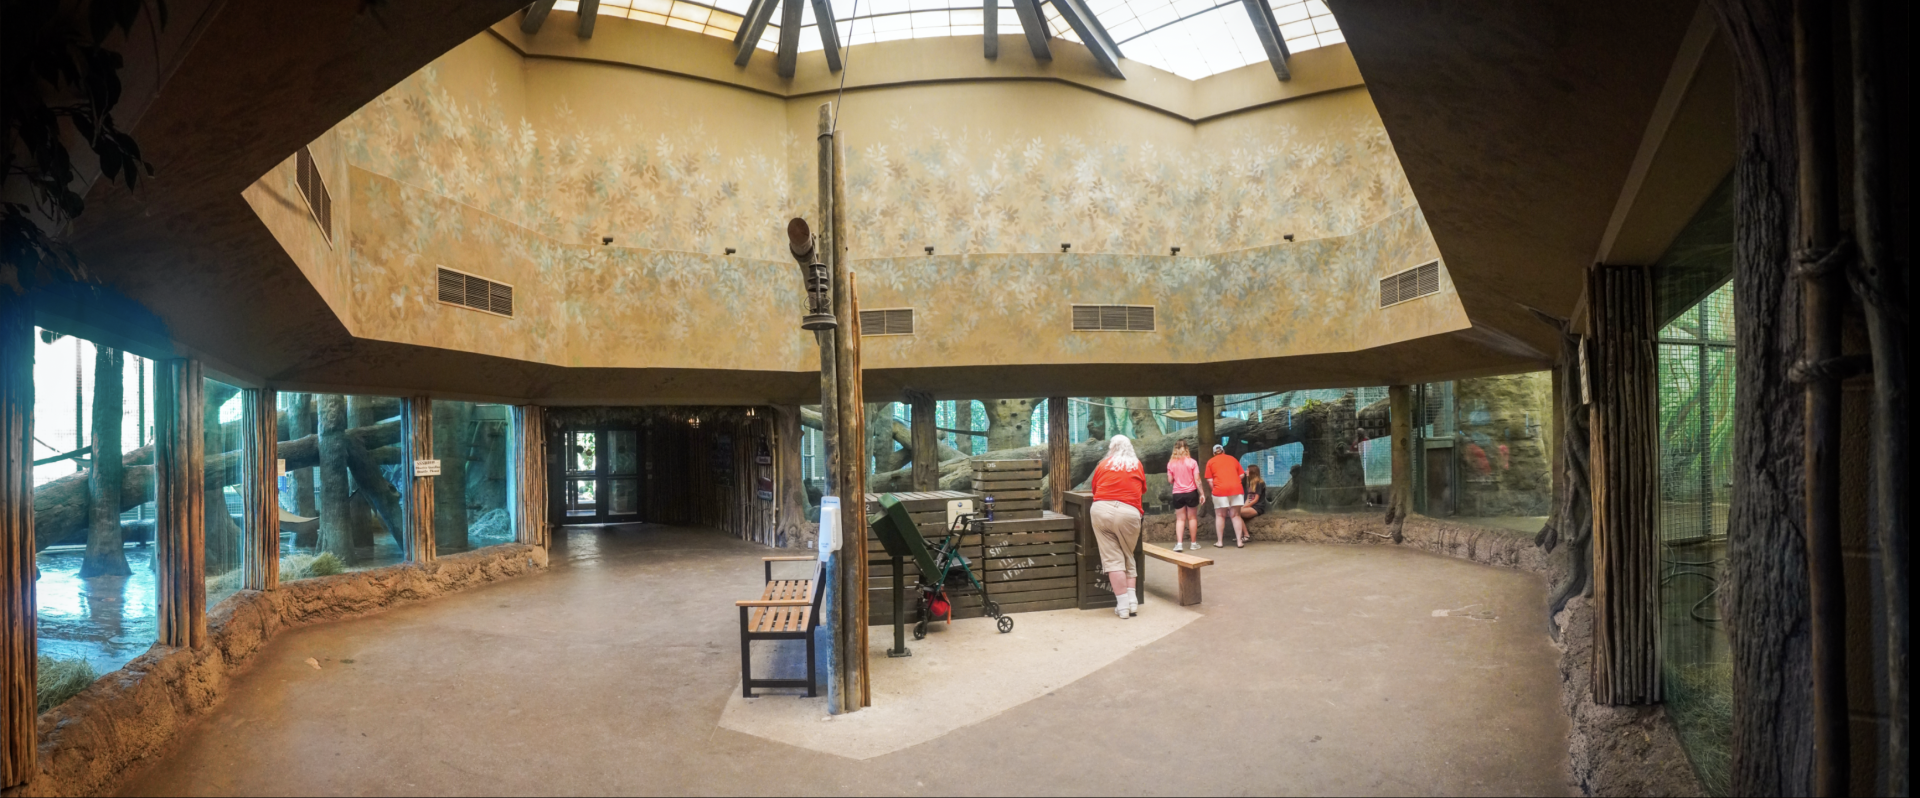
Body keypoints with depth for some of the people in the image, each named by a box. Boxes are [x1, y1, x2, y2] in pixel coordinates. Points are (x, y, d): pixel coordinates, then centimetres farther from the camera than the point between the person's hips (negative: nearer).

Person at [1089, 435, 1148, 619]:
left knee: (1112, 559, 0)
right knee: (1128, 557, 14)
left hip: (1101, 510, 0)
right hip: (1128, 513, 0)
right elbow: (1143, 490, 27)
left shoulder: (1103, 464, 16)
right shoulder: (1137, 464, 16)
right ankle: (1131, 602, 6)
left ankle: (1123, 606, -3)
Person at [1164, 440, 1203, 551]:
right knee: (1192, 518, 11)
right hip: (1191, 493, -1)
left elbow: (1170, 480, -1)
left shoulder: (1171, 463, -2)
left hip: (1177, 494, 1)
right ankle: (1193, 542, 18)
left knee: (1180, 519, 6)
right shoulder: (1192, 462, -5)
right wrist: (1201, 493, -3)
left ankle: (1179, 543, -6)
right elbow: (1197, 479, -8)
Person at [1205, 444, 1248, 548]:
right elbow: (1241, 475, 15)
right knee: (1236, 515, 7)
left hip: (1220, 490, -2)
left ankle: (1219, 541, 8)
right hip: (1236, 488, 2)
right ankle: (1239, 541, 3)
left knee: (1220, 516, 7)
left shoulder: (1211, 462, 8)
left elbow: (1209, 480, 1)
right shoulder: (1233, 458, 17)